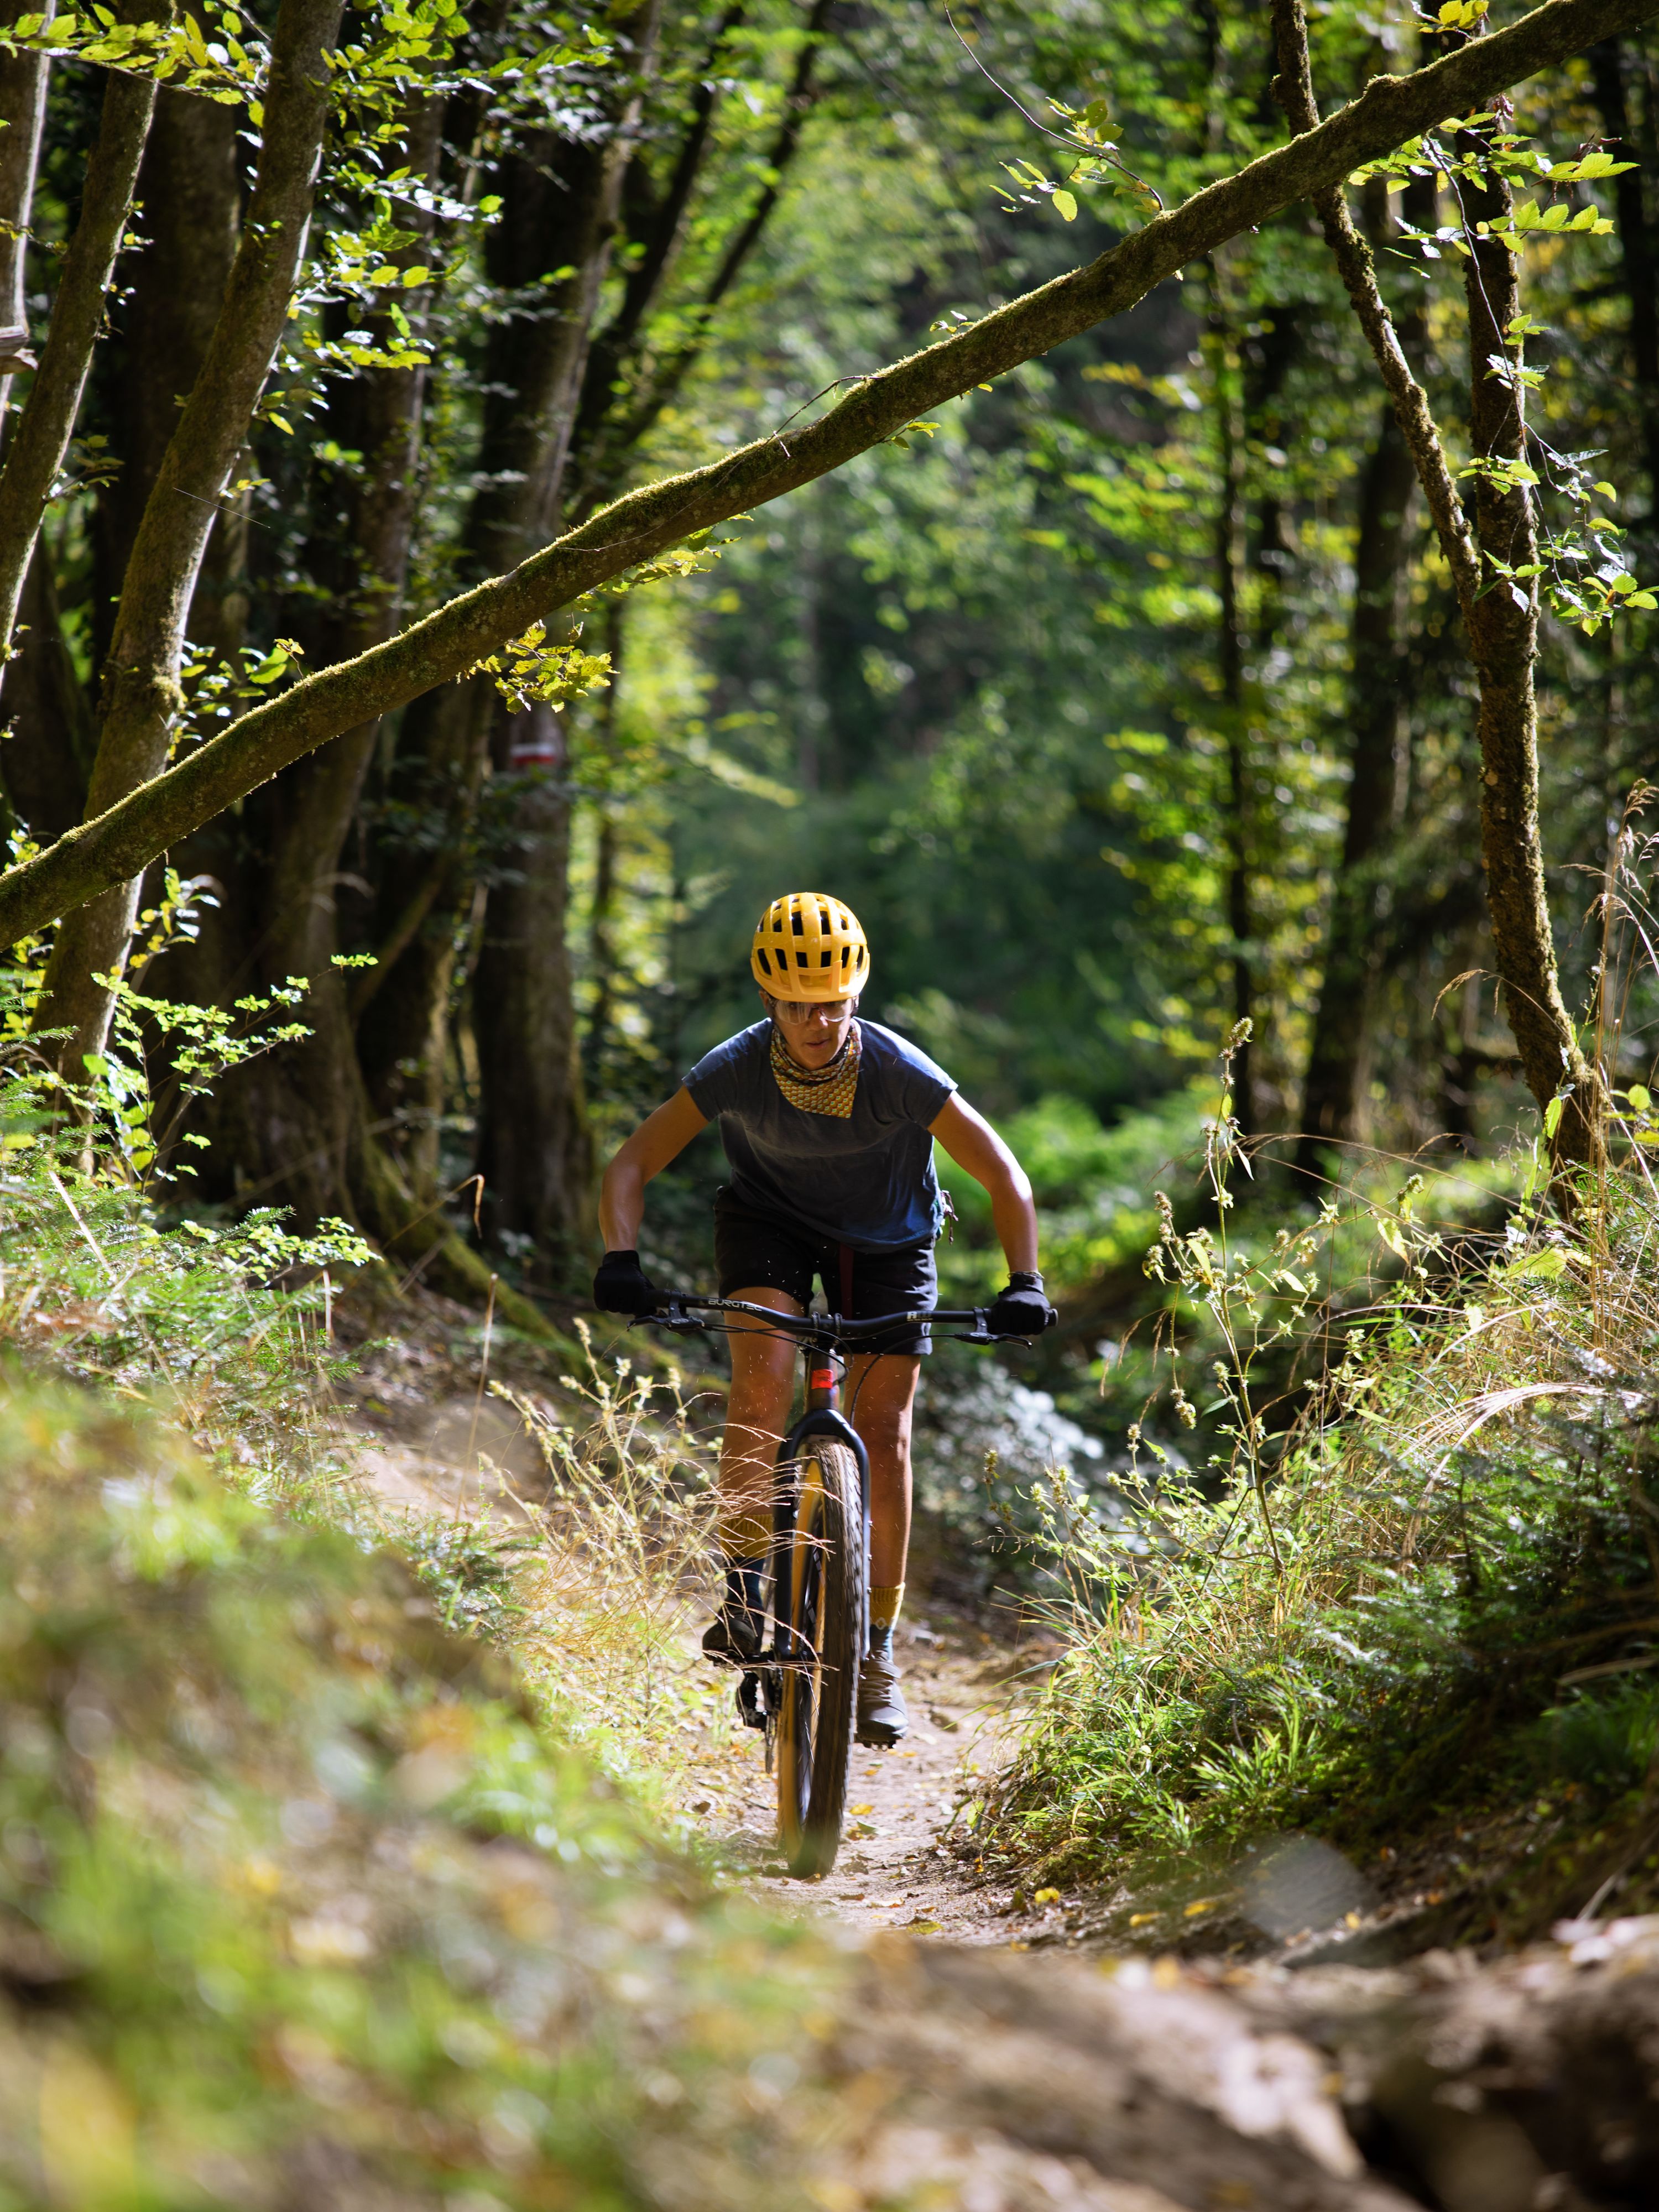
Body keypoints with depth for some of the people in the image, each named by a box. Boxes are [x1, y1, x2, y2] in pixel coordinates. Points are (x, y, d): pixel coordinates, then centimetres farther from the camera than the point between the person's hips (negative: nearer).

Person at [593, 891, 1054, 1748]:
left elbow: (1004, 1176, -23)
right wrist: (620, 1260, -39)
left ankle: (876, 1654, 3)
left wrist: (1023, 1283, -35)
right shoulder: (736, 1068, -27)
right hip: (769, 1222, 0)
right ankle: (742, 1594, -17)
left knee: (884, 1434, -8)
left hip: (885, 1241, 0)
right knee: (763, 1373, -27)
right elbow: (633, 1165, -22)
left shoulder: (898, 1072, -30)